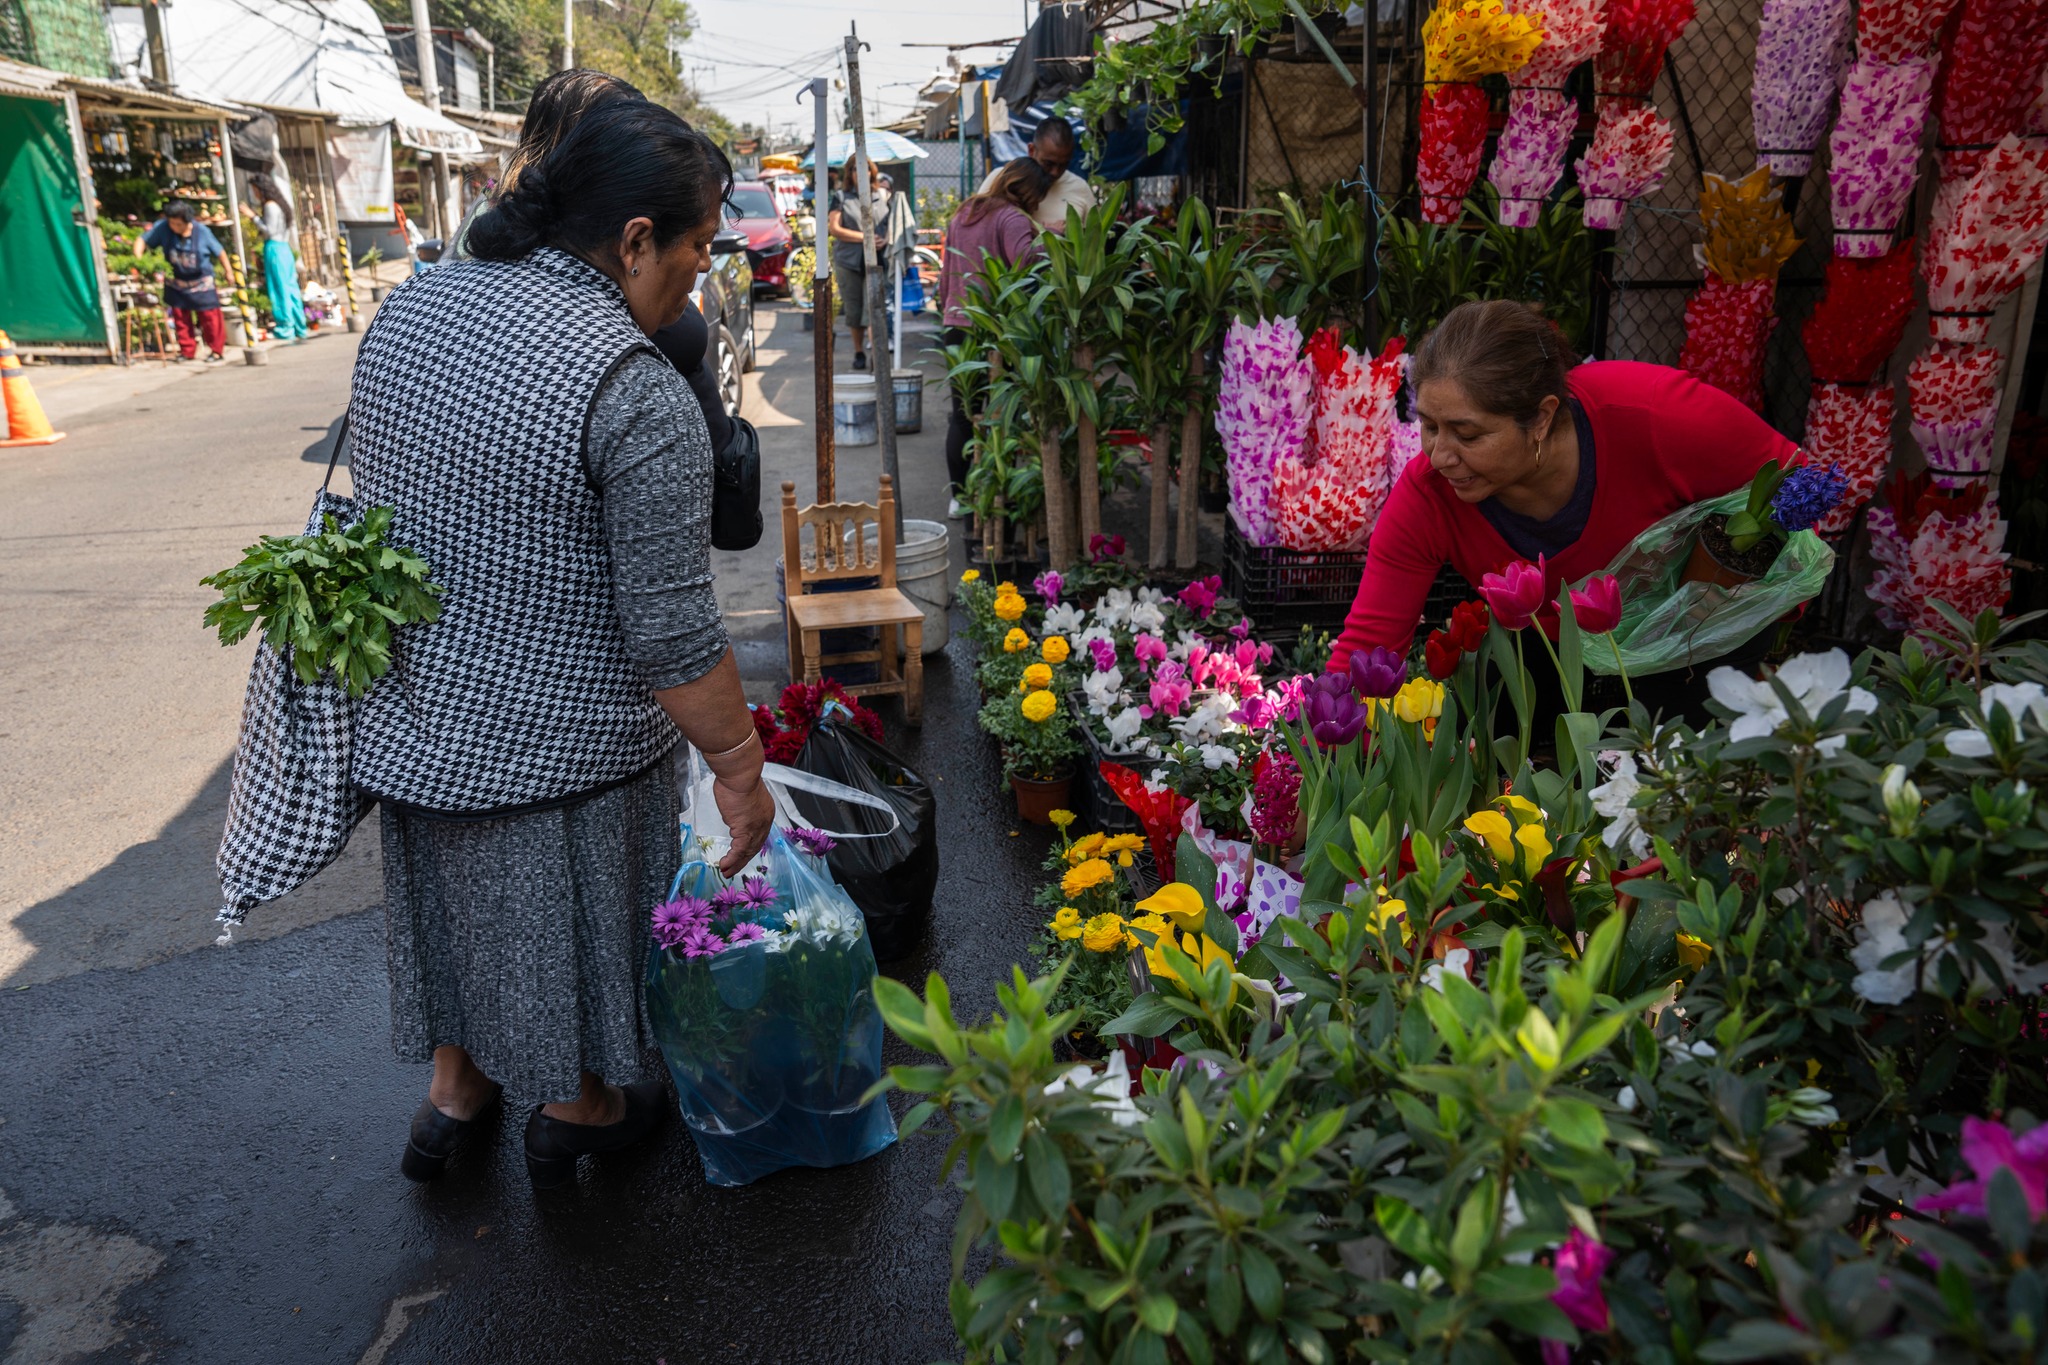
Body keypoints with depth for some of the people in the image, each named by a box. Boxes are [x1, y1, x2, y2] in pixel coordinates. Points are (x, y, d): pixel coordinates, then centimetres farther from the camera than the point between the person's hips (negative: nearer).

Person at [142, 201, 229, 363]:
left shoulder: (202, 231, -17)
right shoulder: (161, 228, -14)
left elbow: (219, 251, -5)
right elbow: (143, 241, -9)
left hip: (201, 282, -3)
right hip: (177, 284, 3)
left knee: (209, 317, 1)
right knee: (180, 319, 8)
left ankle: (217, 350, 14)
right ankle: (187, 351, 19)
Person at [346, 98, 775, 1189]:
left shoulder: (407, 308, 0)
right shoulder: (636, 394, -25)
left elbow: (370, 496, 12)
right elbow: (670, 628, -24)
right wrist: (740, 769, -12)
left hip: (411, 714, 7)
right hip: (550, 741, -7)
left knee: (458, 895, 26)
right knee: (565, 913, 17)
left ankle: (453, 1095, 46)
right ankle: (576, 1110, 41)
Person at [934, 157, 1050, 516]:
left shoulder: (960, 217, 16)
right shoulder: (1011, 218, -8)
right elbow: (1023, 258, -28)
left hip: (954, 327, 7)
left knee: (961, 416, 11)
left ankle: (959, 496, 13)